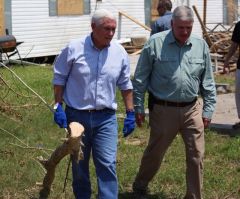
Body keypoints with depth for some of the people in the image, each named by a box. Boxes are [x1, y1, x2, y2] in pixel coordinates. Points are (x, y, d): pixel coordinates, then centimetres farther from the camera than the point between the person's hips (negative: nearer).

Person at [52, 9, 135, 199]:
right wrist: (58, 106, -5)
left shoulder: (120, 53, -2)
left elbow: (125, 85, 8)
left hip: (106, 117, 1)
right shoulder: (74, 48, -9)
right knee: (79, 164, 14)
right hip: (77, 115, 0)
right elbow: (59, 78, 0)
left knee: (107, 164, -6)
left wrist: (130, 113, 7)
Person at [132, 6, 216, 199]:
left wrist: (208, 109, 6)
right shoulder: (155, 43, -8)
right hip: (163, 110, -2)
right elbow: (140, 79, -2)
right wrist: (138, 107, -2)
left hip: (192, 109, 3)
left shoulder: (201, 45, 2)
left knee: (196, 156, 4)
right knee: (154, 154, 13)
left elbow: (208, 81, 9)